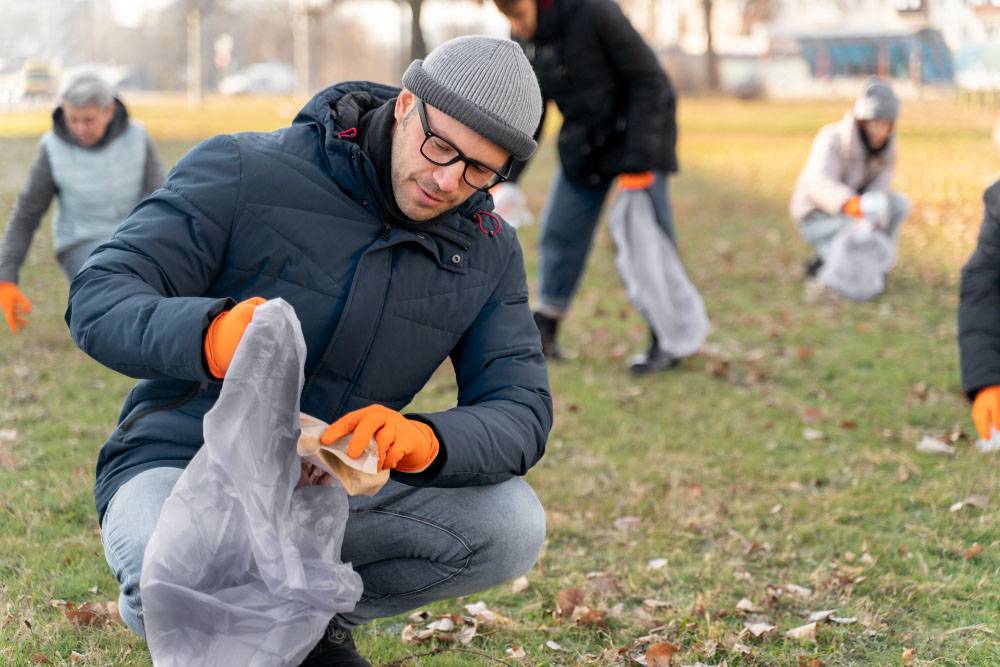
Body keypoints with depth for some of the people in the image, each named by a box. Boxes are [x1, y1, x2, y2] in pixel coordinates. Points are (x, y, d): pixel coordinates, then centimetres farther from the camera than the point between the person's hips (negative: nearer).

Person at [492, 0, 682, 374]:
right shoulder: (523, 41, -4)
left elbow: (649, 82, -22)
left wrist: (638, 160, -24)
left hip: (636, 137, -6)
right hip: (583, 147, 6)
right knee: (561, 233, 6)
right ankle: (543, 332, 18)